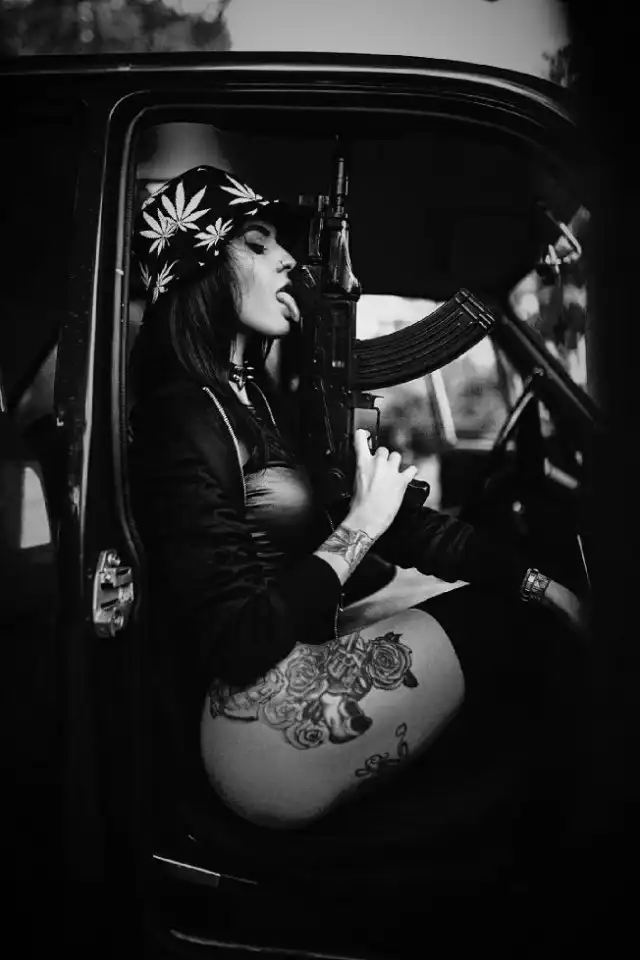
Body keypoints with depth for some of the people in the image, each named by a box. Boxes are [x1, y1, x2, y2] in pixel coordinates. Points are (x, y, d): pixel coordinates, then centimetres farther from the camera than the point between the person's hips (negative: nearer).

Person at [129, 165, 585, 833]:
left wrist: (535, 580, 2)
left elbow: (389, 518, 7)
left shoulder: (256, 395, 8)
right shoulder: (179, 422, -20)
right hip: (260, 735, -9)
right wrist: (362, 525, -16)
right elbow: (241, 642, -25)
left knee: (502, 589, 9)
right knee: (502, 620, -4)